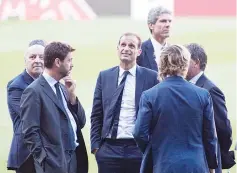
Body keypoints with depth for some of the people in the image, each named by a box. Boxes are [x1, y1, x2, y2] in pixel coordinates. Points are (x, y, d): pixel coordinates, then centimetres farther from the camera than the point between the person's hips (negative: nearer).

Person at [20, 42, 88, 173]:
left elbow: (80, 123, 14)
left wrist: (72, 95, 3)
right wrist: (44, 162, -16)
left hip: (74, 160, 8)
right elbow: (30, 133, -13)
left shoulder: (62, 88, 15)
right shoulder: (34, 91, -9)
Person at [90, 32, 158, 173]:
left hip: (140, 149, -2)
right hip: (109, 149, 2)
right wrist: (95, 145, 4)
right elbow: (96, 115, 11)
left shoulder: (151, 77, 3)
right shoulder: (105, 76, 10)